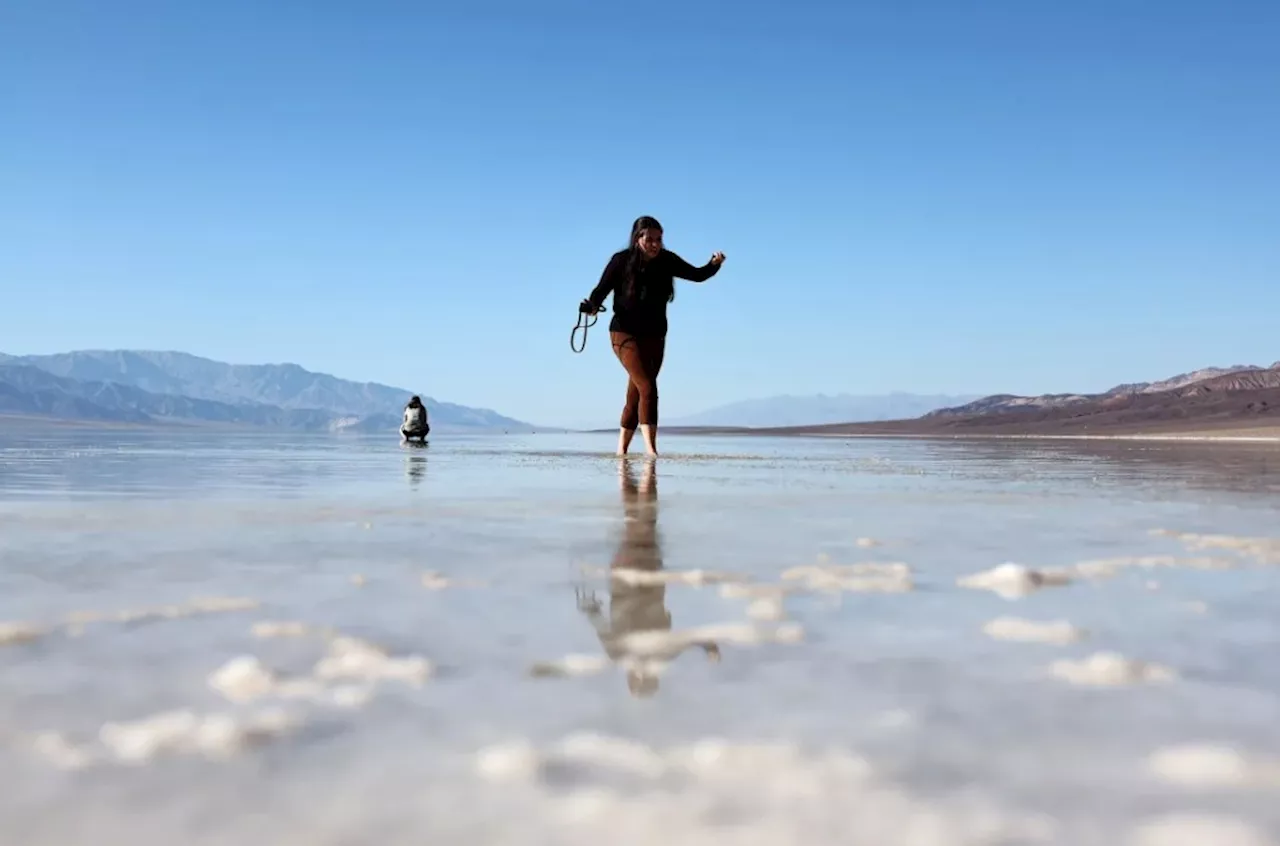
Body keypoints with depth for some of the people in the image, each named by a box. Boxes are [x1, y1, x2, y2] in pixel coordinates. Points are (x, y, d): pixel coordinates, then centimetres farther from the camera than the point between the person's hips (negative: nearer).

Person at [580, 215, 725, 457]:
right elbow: (602, 289, -12)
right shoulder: (621, 261, -11)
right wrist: (592, 306, -32)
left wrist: (715, 264, -15)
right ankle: (651, 450, -22)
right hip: (625, 333, -4)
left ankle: (621, 451, 17)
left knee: (635, 396, 7)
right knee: (647, 388, -19)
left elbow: (697, 275, 4)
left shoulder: (667, 261, -3)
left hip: (654, 336, 4)